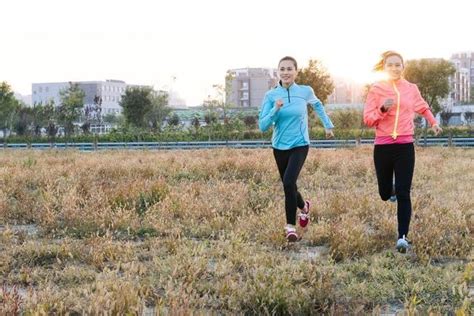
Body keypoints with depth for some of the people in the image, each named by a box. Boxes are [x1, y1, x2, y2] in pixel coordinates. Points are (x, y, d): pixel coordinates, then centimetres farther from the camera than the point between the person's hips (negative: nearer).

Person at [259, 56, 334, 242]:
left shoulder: (305, 91, -6)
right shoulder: (271, 96, -7)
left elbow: (317, 105, 17)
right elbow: (263, 126, -10)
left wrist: (328, 125, 20)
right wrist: (275, 110, -24)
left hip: (300, 145, -3)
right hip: (280, 147, 3)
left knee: (289, 182, -23)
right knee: (288, 186, 15)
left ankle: (290, 226, -11)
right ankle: (304, 206, 47)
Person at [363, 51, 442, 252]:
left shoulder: (411, 89, 6)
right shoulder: (376, 90, -1)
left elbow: (423, 108, 28)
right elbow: (368, 120, -4)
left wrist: (433, 122, 21)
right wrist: (382, 110, -19)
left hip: (405, 147, 0)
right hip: (382, 147, 0)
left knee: (403, 194, -9)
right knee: (385, 194, 13)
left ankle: (402, 237, -9)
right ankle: (392, 188, 49)